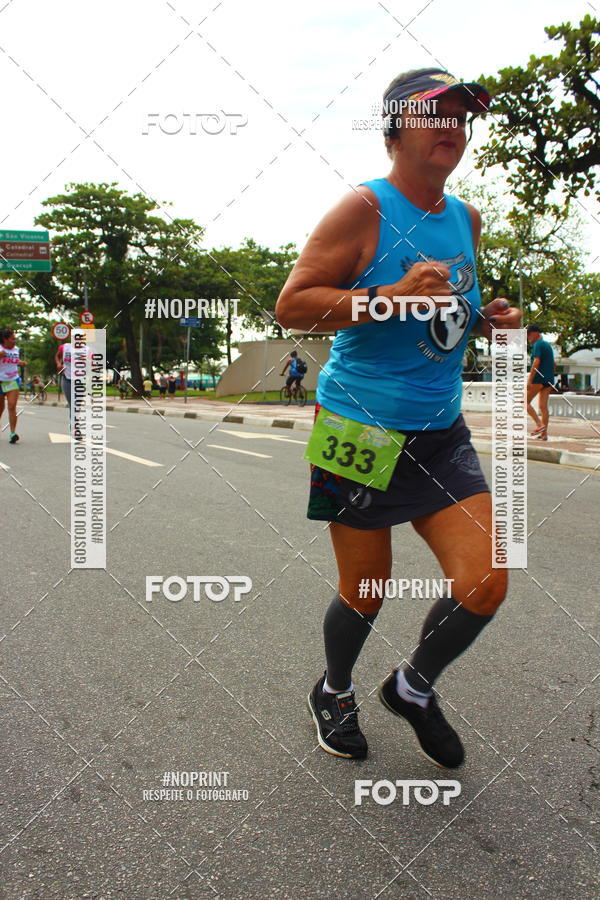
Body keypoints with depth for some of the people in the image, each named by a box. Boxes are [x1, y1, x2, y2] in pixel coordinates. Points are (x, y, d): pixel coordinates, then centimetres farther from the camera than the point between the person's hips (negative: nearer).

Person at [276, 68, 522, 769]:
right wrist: (393, 296, -24)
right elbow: (291, 306, -14)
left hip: (442, 434, 6)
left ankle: (413, 687, 25)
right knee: (365, 592, 6)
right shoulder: (364, 209, -8)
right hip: (361, 433, -6)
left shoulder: (466, 219, 13)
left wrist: (483, 319, 5)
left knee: (485, 584, -4)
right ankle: (334, 694, 39)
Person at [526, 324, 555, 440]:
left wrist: (529, 380, -21)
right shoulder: (548, 345, 21)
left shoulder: (537, 345, -7)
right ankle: (544, 434, 3)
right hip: (549, 380, 9)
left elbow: (536, 362, -19)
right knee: (543, 406, 6)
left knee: (525, 402, -1)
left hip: (539, 378, -9)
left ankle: (540, 424, -12)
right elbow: (553, 364, 23)